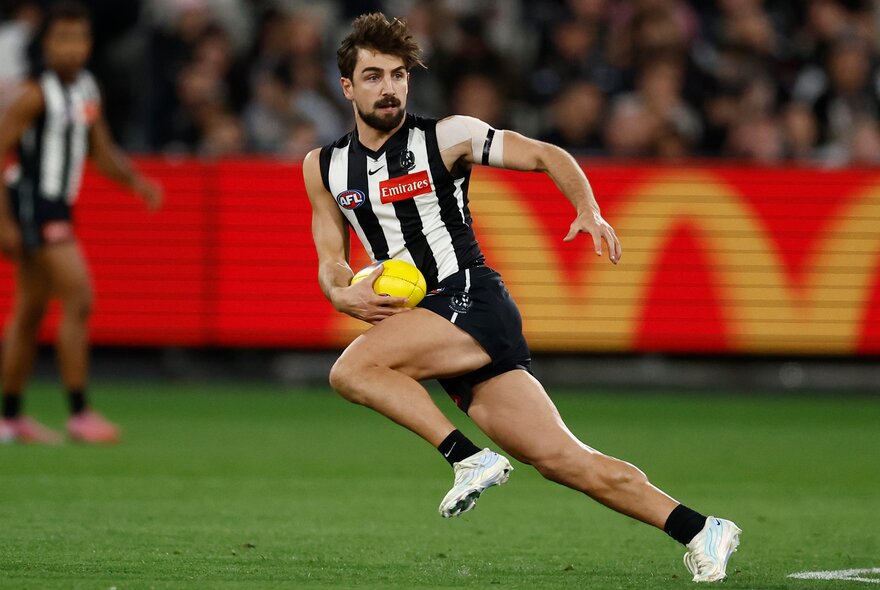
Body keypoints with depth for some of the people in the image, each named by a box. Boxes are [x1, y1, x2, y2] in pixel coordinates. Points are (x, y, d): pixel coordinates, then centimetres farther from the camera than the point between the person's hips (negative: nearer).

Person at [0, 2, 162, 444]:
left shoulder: (87, 90, 10)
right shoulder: (37, 94, -15)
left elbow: (102, 153, 19)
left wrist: (136, 182, 1)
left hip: (58, 207, 9)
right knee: (78, 299, -14)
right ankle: (79, 413, -11)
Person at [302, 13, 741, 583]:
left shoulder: (446, 137, -1)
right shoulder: (323, 168, 14)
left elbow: (545, 155, 1)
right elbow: (331, 261, 18)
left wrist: (590, 210, -16)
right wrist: (343, 294, -5)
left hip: (472, 301, -5)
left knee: (351, 370, -24)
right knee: (561, 459, -4)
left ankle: (471, 457, -17)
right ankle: (701, 531, -1)